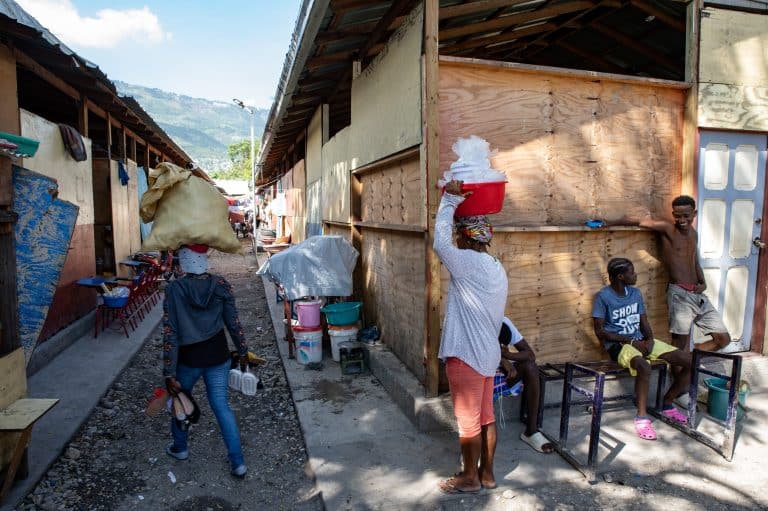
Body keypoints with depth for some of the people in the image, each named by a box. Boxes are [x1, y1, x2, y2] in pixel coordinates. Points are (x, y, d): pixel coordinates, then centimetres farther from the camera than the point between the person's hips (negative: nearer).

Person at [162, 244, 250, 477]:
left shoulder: (174, 289, -17)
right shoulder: (220, 285, -10)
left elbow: (170, 333, -16)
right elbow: (233, 322, -3)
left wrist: (169, 373, -12)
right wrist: (242, 351, 11)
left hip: (189, 358, -2)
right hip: (218, 356, 2)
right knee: (221, 406, 11)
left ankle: (180, 447, 45)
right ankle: (237, 462, 13)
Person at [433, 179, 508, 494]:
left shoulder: (469, 263, -18)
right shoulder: (496, 268, 11)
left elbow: (440, 242, -26)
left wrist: (450, 200, -15)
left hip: (466, 355, -9)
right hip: (487, 353, 9)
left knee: (468, 421, 6)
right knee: (486, 417, 17)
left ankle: (470, 478, 21)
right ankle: (487, 473, 30)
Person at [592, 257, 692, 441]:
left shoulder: (636, 293, 10)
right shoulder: (603, 296, -10)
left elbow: (644, 322, 13)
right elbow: (599, 331, -11)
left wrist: (650, 339, -9)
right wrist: (630, 341, -16)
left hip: (641, 341, 7)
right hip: (618, 344, -7)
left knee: (689, 361, -7)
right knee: (644, 366, -38)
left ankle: (667, 403, 13)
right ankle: (642, 416, -19)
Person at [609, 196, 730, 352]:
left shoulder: (694, 234, 14)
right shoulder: (667, 229, -6)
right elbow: (640, 221, -15)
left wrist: (703, 283, 5)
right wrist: (607, 223, -25)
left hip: (698, 294, 7)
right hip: (679, 294, -7)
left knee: (724, 339, 11)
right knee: (680, 347, -4)